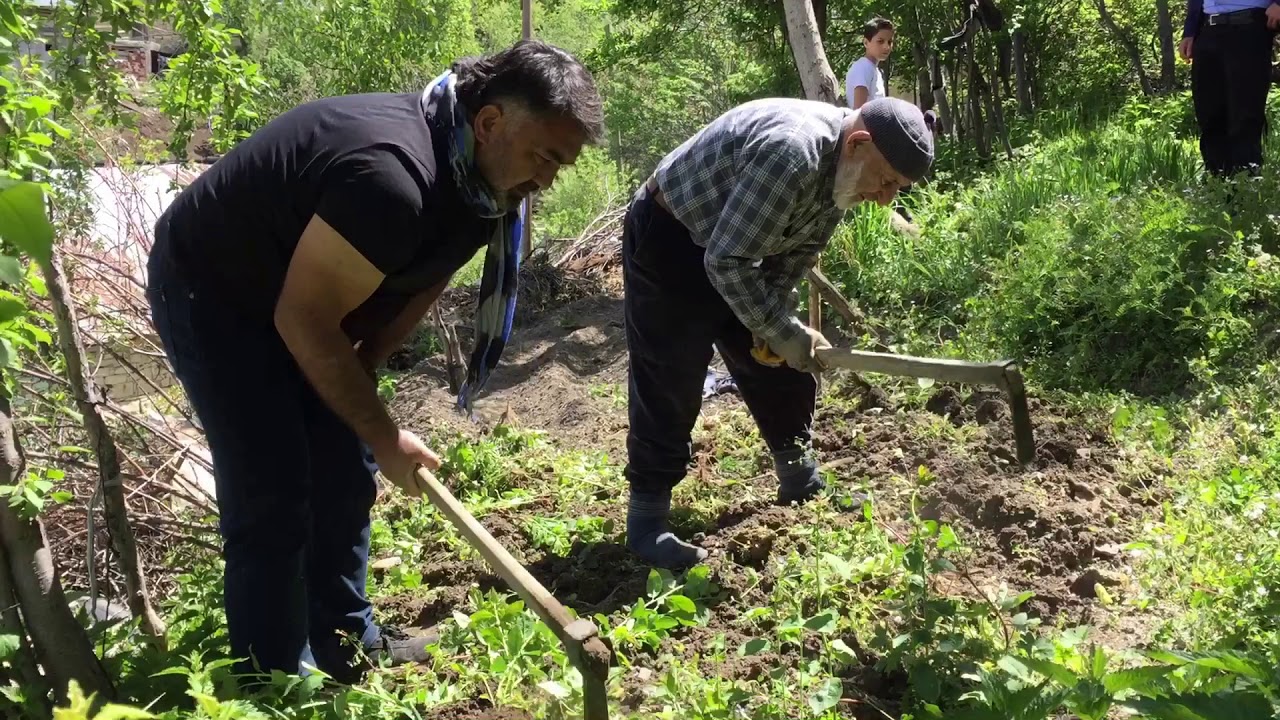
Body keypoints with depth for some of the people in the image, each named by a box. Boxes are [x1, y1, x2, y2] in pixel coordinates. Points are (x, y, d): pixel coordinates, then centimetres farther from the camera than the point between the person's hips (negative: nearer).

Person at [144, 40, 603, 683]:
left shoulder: (474, 178, -7)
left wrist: (363, 367, -3)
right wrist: (383, 436, -22)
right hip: (208, 293, -9)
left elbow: (419, 284, 8)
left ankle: (348, 647, 24)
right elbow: (305, 322, -31)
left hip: (300, 298, 9)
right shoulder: (390, 176, -37)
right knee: (270, 498, -10)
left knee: (342, 474, 10)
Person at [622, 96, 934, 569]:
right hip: (668, 241, -9)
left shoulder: (842, 166, -7)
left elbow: (798, 251, 4)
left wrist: (774, 319, -7)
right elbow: (727, 260, -34)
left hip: (740, 255, 9)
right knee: (668, 387, -9)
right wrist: (783, 331, -26)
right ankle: (646, 520, 1)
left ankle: (802, 487, 28)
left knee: (781, 372, 12)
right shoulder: (791, 152, -37)